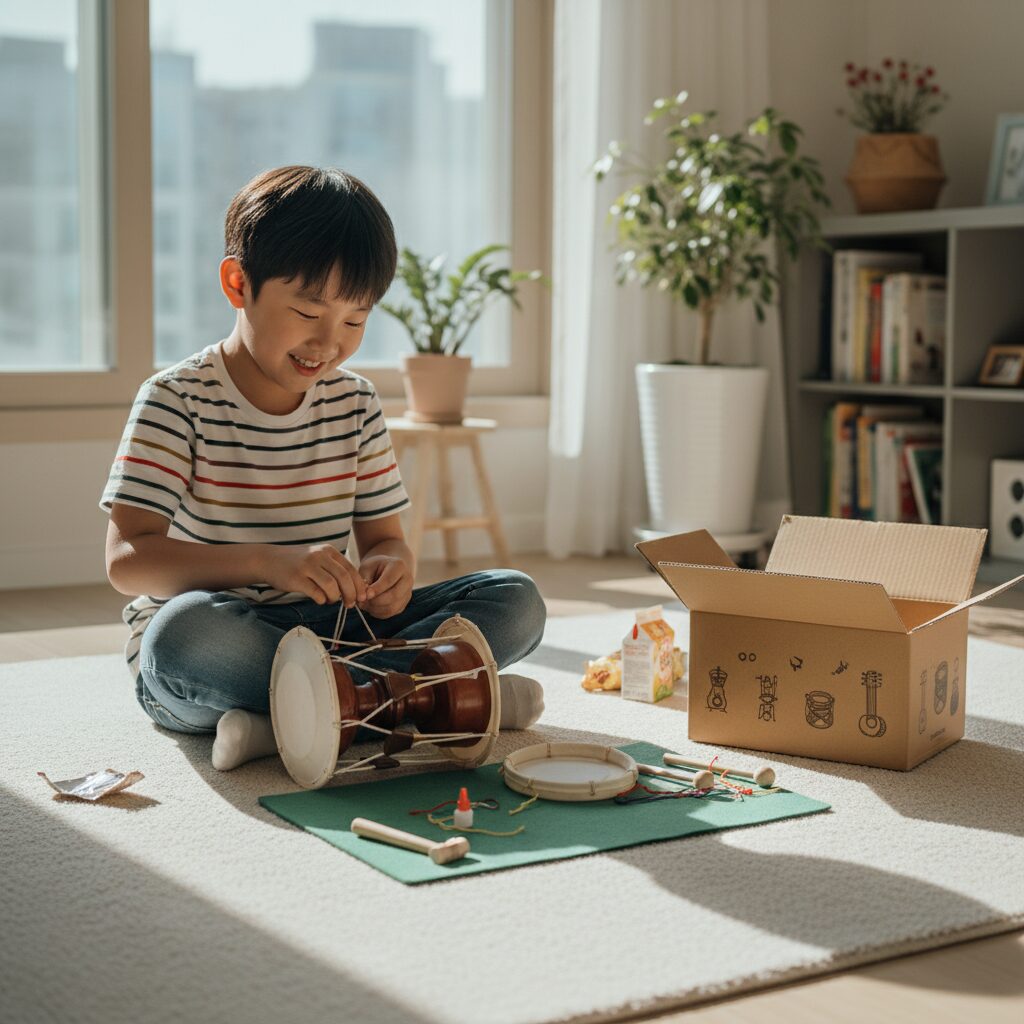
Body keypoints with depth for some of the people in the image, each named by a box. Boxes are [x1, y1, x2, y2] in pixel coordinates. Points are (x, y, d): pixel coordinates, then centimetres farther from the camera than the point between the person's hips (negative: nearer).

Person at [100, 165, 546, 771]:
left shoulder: (355, 403, 8)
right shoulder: (178, 399, -8)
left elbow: (385, 537, 9)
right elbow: (128, 558, -18)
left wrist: (389, 572, -18)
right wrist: (268, 562, -33)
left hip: (327, 630, 5)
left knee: (517, 601, -10)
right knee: (186, 628, -41)